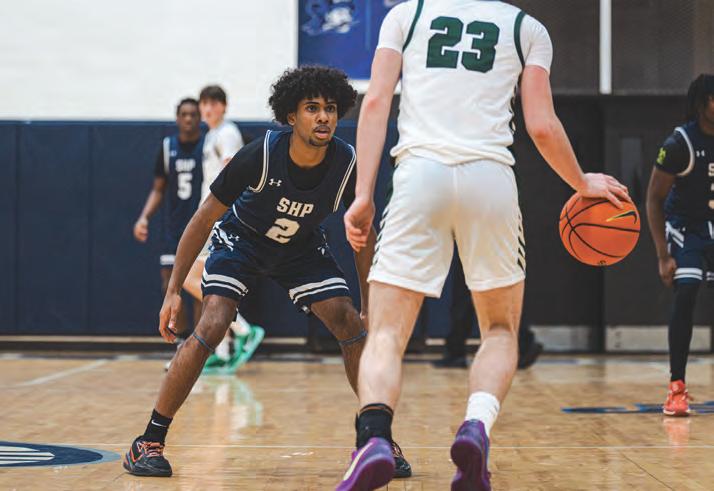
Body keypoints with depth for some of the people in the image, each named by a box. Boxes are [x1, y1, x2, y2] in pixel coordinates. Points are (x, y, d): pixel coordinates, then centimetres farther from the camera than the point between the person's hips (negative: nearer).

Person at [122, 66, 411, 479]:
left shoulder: (347, 164, -24)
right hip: (241, 239, -3)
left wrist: (369, 306, -2)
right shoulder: (260, 155, -32)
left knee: (350, 324, -14)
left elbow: (365, 236, -5)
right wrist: (174, 290, -19)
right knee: (212, 327, -23)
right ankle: (150, 442, -12)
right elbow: (204, 219, -20)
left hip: (302, 247, 3)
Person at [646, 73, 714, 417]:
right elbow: (654, 199, -13)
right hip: (686, 226, -4)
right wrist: (663, 256, -17)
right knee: (685, 295, -19)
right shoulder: (680, 143, -20)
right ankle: (677, 388, -13)